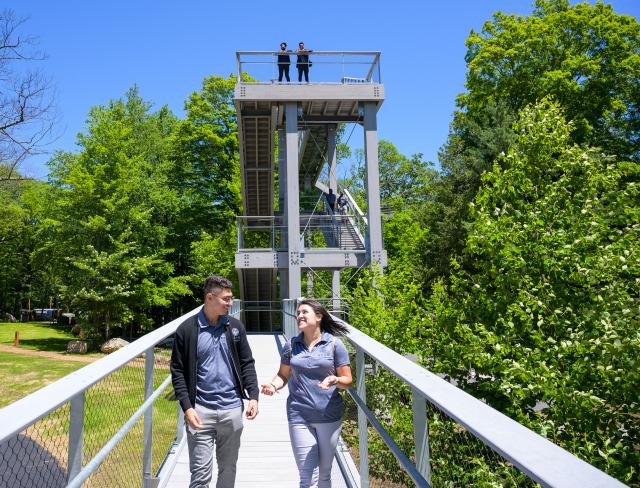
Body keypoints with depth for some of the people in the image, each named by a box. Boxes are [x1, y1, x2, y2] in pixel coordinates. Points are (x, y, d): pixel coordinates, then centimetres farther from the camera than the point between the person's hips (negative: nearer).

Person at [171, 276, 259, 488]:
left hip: (232, 409, 3)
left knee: (228, 468, 15)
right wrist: (187, 407, -12)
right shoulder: (187, 329, -6)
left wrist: (253, 396, -3)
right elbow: (178, 371, -3)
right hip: (200, 410, -3)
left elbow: (247, 364, 8)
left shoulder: (235, 326, 4)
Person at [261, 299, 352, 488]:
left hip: (329, 416, 0)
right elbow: (283, 375, 11)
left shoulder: (334, 344, -3)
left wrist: (335, 380, -22)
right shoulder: (291, 345, 4)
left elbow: (347, 379, -1)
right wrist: (273, 385, -10)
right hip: (299, 417, 0)